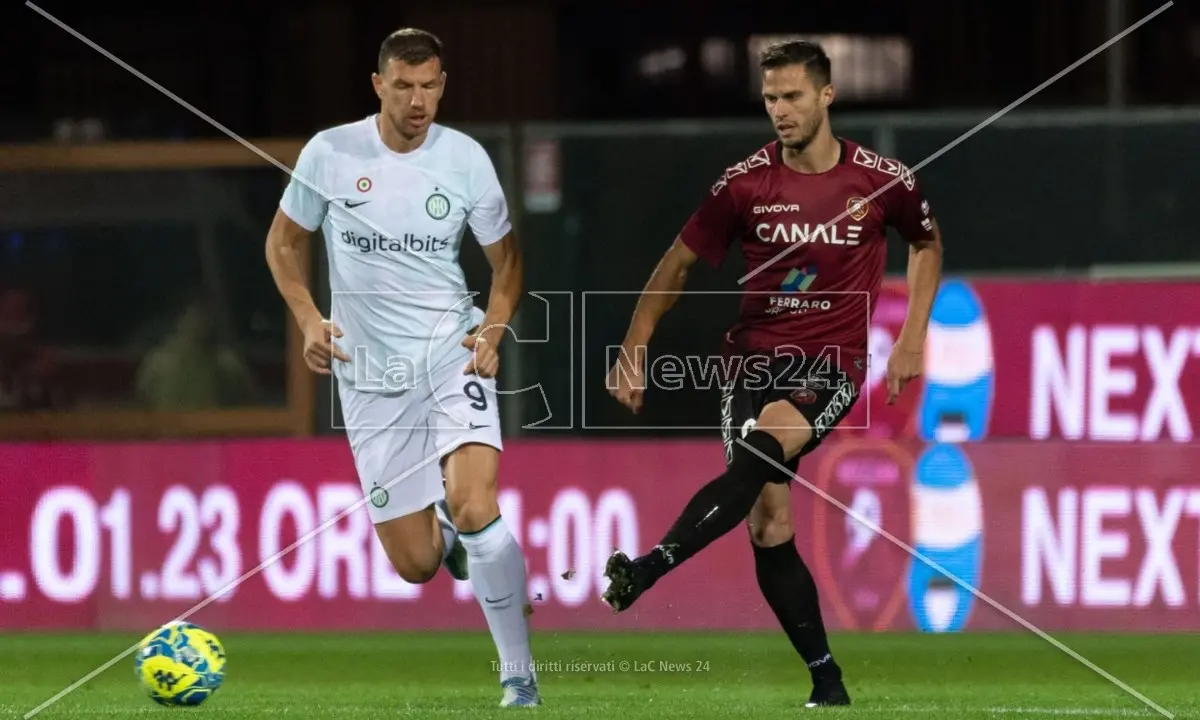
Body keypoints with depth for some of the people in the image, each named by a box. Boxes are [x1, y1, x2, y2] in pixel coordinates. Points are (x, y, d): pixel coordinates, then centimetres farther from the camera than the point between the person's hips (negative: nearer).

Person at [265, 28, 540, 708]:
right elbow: (284, 240, 9)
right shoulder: (331, 153, -5)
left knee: (474, 507, -24)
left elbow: (506, 256, 9)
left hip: (451, 350, -1)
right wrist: (309, 319, -7)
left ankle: (520, 678, -11)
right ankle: (448, 535, 40)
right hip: (369, 372, 1)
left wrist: (493, 329, -9)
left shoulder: (466, 159, -4)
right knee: (416, 564, 0)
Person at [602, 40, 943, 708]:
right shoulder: (745, 183, -2)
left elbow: (928, 242, 19)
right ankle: (827, 680, 5)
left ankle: (648, 569, -43)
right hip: (754, 357, 2)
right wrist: (633, 350, -2)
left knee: (760, 450, -32)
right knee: (769, 523, -6)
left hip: (831, 366, -2)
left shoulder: (883, 180, -2)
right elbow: (679, 265, 7)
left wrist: (913, 337, 11)